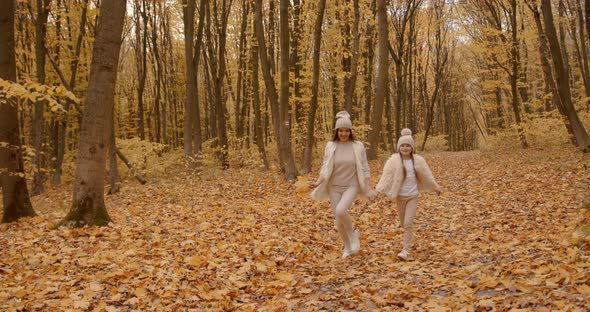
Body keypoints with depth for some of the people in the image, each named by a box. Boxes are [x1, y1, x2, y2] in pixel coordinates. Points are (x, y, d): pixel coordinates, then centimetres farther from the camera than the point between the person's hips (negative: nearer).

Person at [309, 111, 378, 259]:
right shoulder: (331, 146, -2)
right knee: (339, 221, 4)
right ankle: (348, 247, 28)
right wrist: (317, 183, -20)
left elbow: (364, 169, -1)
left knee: (341, 211, -28)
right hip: (334, 187, 2)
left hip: (351, 186, -2)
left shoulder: (358, 146, -4)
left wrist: (368, 188, -7)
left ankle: (353, 234, 0)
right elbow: (326, 168, -4)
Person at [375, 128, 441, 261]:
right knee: (403, 223, 14)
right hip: (400, 196, 1)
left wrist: (436, 187, 19)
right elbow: (386, 176, -18)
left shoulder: (418, 160, -4)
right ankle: (409, 239, 46)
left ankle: (406, 250, -4)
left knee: (408, 223, -9)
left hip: (413, 196, 0)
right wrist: (378, 190, -29)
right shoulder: (394, 160, -11)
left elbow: (427, 175, 8)